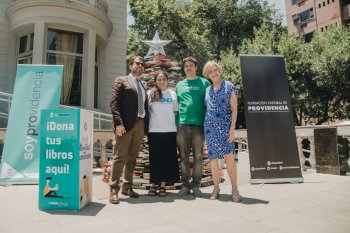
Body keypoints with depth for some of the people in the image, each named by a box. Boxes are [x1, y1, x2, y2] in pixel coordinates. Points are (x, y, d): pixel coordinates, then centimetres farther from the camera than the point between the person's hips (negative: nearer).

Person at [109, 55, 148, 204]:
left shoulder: (143, 86, 22)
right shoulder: (121, 81, 6)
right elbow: (114, 103, -5)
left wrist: (146, 125, 7)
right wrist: (118, 123, -16)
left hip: (140, 124, 6)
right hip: (125, 124, -5)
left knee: (132, 157, 10)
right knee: (120, 157, -4)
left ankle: (127, 187, 20)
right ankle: (114, 190, 3)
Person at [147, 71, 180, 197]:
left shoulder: (172, 94, 10)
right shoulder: (150, 94, 6)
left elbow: (175, 111, 14)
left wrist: (176, 126, 4)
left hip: (170, 130, 1)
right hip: (154, 131, -1)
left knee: (168, 158, 3)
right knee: (155, 158, 4)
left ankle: (163, 185, 14)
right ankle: (154, 184, 14)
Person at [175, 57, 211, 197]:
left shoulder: (204, 83, 9)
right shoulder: (179, 85, 17)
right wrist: (176, 119, 9)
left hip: (198, 124, -2)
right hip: (182, 124, 2)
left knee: (198, 156, 2)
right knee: (183, 157, 5)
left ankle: (196, 185, 12)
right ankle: (185, 185, 14)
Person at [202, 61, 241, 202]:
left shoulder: (229, 87, 1)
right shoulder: (207, 90, 12)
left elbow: (234, 109, -3)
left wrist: (232, 128, -11)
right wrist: (204, 127, 9)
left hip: (225, 126, -3)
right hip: (210, 126, 4)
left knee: (229, 157, -10)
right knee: (213, 158, 5)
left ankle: (234, 189, 3)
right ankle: (216, 188, 18)